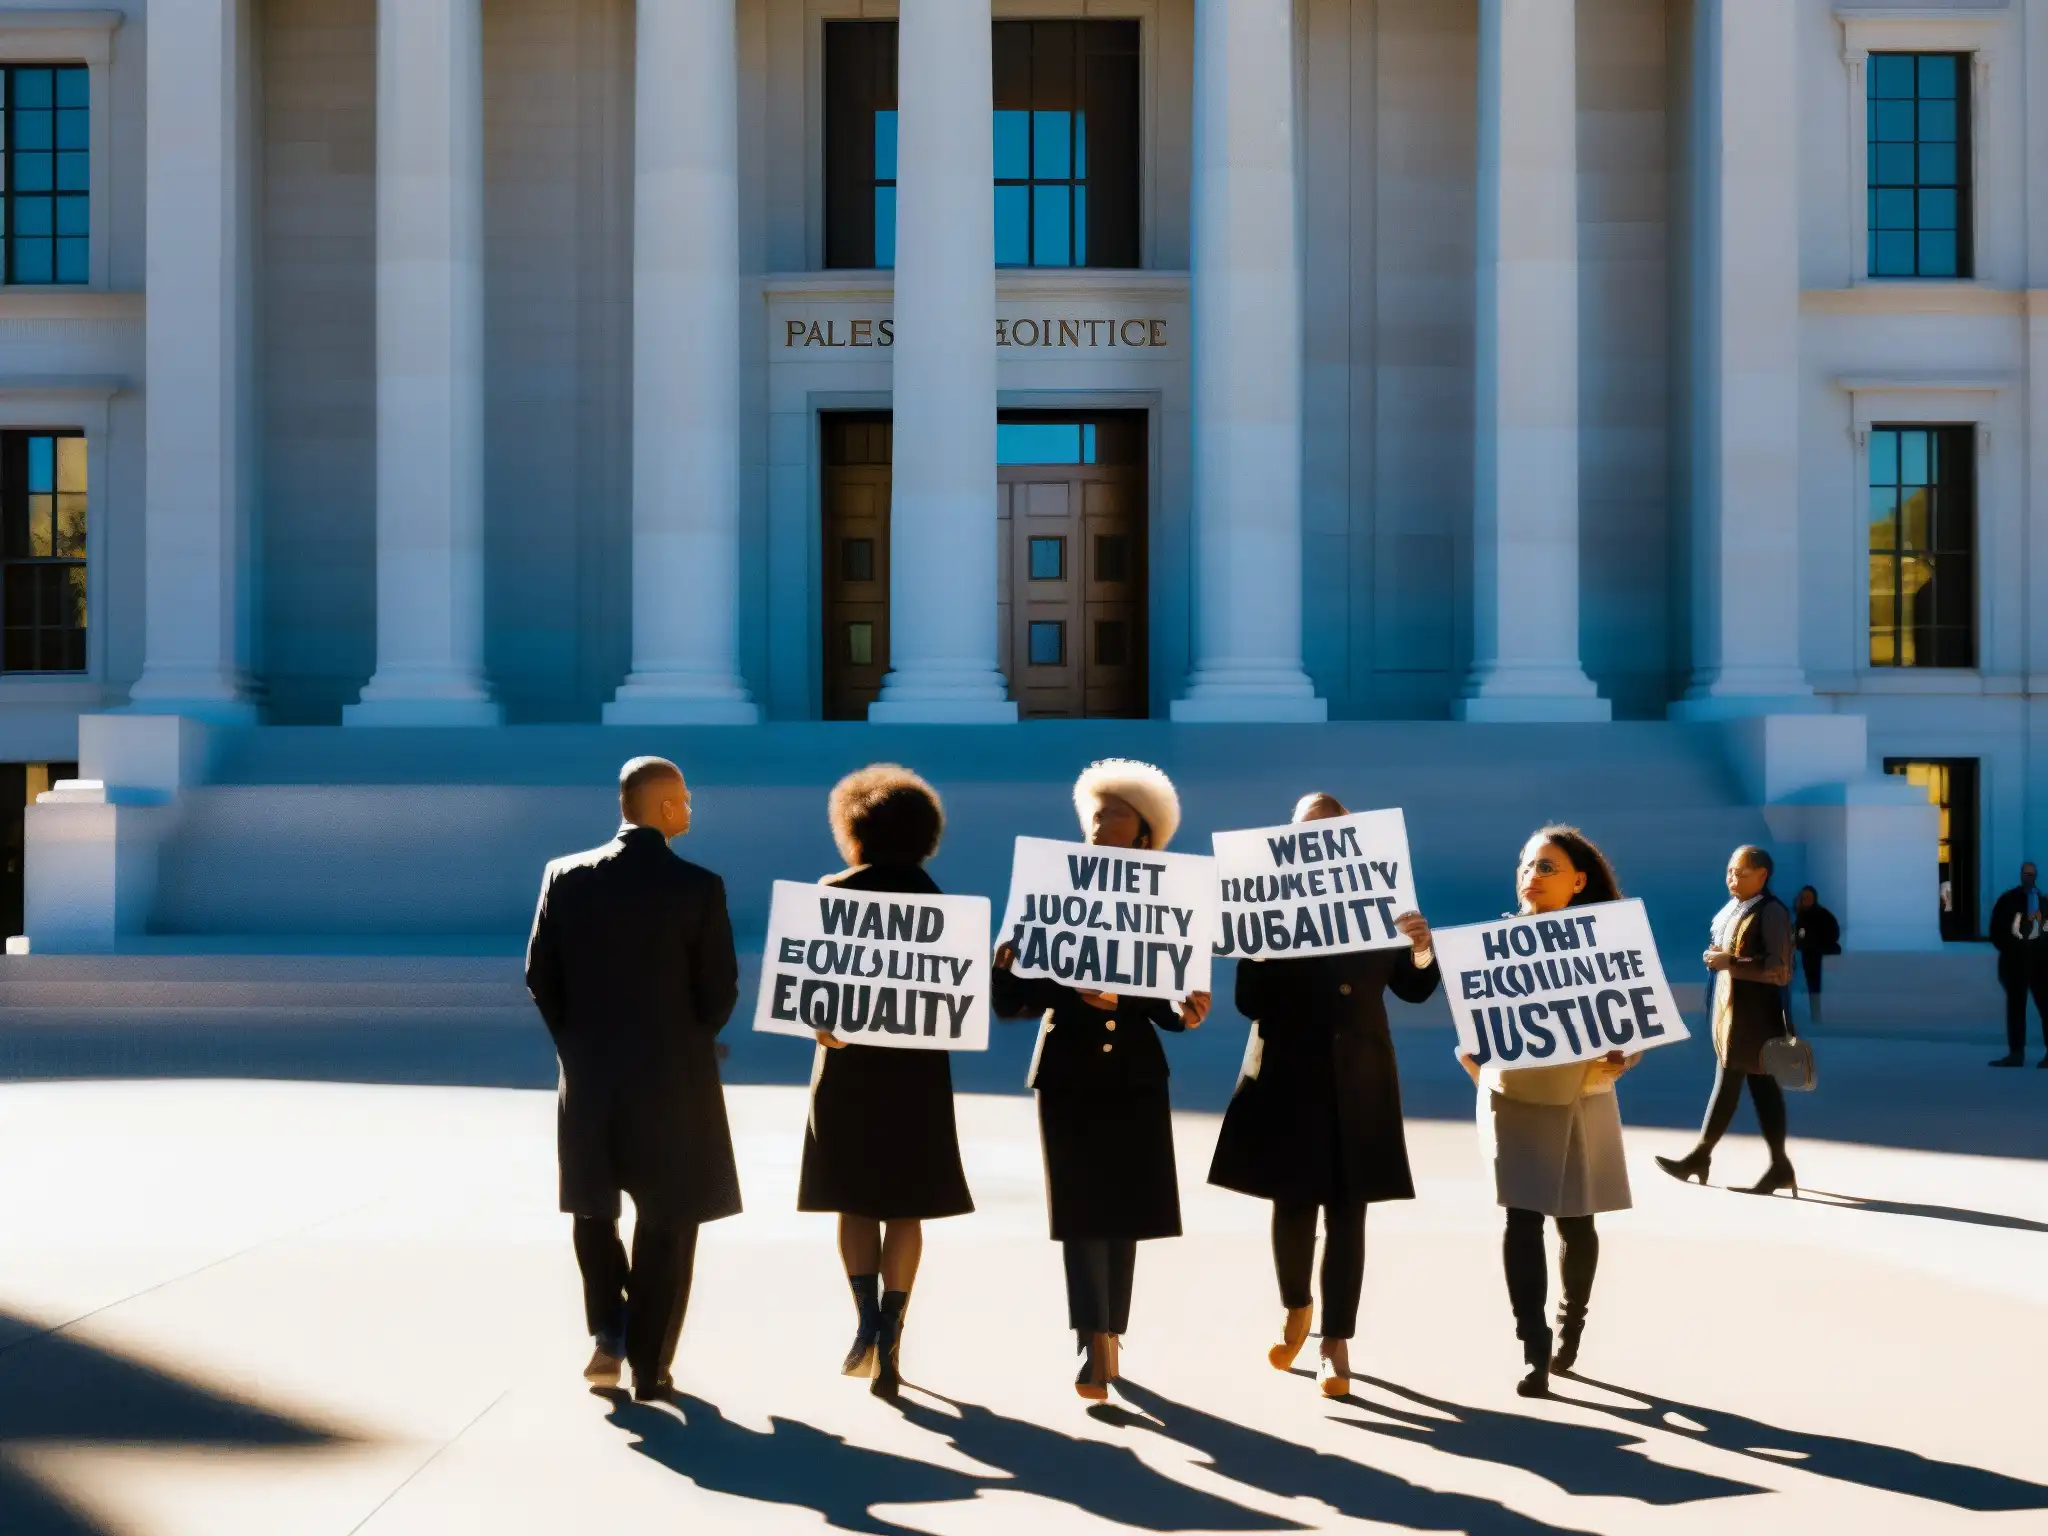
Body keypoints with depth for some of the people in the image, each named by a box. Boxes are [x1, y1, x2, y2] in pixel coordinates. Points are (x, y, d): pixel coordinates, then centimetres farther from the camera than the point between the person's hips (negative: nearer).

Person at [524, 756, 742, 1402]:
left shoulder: (565, 877, -3)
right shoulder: (698, 887, -12)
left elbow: (540, 977, 0)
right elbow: (720, 992, -9)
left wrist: (579, 1043, 13)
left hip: (588, 1076, 3)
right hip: (673, 1080, -3)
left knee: (595, 1208, 24)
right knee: (664, 1224, 10)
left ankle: (610, 1332, 14)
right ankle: (649, 1366, 13)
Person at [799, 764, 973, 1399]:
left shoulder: (837, 893, -3)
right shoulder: (932, 898, 3)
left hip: (850, 1060, -1)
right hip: (917, 1065, 1)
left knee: (855, 1198, 12)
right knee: (905, 1206, 6)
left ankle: (868, 1323, -1)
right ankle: (889, 1340, 0)